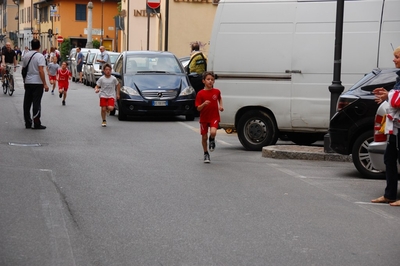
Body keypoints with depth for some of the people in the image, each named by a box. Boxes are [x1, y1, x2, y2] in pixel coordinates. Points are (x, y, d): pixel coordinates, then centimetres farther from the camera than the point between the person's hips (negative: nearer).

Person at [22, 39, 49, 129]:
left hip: (27, 82, 6)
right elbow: (41, 71, -19)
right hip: (37, 83, -6)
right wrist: (45, 84, -16)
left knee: (27, 103, 10)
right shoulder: (40, 56, -12)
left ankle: (28, 123, 15)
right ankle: (36, 124, -2)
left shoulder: (26, 55, 8)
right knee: (36, 103, -3)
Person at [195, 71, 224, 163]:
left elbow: (219, 98, 24)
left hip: (214, 117, 0)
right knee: (204, 137, 7)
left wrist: (220, 106, 7)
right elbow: (198, 108, -9)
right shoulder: (200, 94, -9)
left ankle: (212, 140, 10)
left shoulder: (216, 91, -1)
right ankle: (206, 154, 27)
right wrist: (204, 104, -28)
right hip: (204, 118, 0)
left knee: (213, 132, -26)